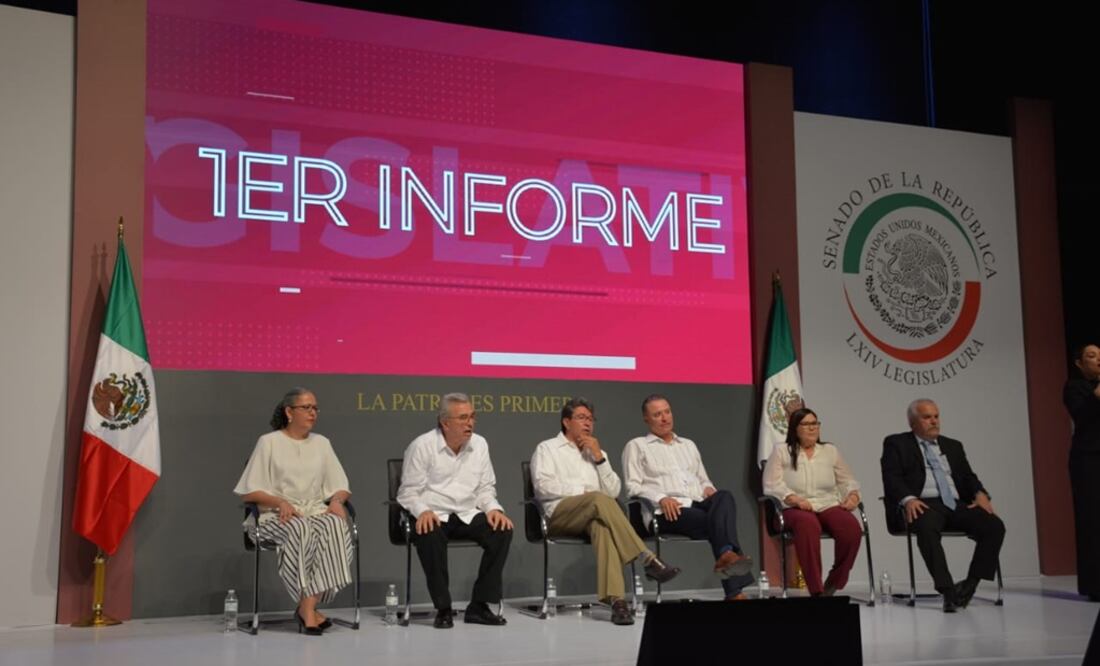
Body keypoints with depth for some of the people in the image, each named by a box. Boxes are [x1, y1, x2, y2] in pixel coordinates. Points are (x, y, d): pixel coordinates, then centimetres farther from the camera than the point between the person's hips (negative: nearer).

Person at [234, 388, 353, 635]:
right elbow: (248, 492, 0)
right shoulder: (269, 442, 5)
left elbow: (340, 486, 17)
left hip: (316, 511, 3)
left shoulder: (321, 443, 18)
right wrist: (279, 501, -17)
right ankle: (308, 608, -27)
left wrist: (337, 500, -7)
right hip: (278, 515, -3)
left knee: (335, 525, -33)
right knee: (301, 530, -38)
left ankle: (307, 606, -29)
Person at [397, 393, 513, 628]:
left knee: (502, 531, -22)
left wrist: (493, 508, -7)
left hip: (467, 516, 4)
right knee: (430, 535, -38)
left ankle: (479, 605, -13)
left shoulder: (479, 444, 8)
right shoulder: (422, 446, -5)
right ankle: (443, 609, -22)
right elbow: (409, 492, -5)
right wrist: (423, 511, -25)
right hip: (433, 515, -4)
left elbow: (485, 488, 14)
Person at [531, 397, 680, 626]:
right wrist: (582, 491, -8)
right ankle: (647, 559, -38)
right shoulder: (547, 448, 14)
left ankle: (615, 598, -51)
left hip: (593, 514, 3)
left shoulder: (596, 452, 27)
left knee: (602, 525, -37)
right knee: (599, 499, -36)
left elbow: (613, 491, 13)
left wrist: (599, 457, 4)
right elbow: (543, 485, -5)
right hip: (560, 513, -3)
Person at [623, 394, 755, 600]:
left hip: (698, 504, 5)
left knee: (724, 496, -34)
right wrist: (661, 498, -15)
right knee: (719, 520, -33)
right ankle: (734, 590, -44)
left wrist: (708, 488, 5)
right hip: (666, 512, -4)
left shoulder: (688, 445, 32)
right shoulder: (636, 446, 16)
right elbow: (632, 486, 4)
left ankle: (727, 555, -54)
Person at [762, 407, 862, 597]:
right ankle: (816, 590, -37)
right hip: (795, 509, -3)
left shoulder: (831, 451, 22)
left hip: (829, 506, 3)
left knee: (852, 528, -31)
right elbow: (772, 485, 0)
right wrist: (795, 499, -16)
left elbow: (848, 481, 21)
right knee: (808, 525, -41)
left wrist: (853, 495, -2)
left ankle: (834, 583, -13)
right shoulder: (781, 452, 10)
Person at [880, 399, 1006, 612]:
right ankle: (947, 590, -37)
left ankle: (970, 584, -15)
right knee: (927, 529, -38)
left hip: (956, 504, 5)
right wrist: (908, 499, -21)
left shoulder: (953, 446, 27)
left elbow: (968, 476, 19)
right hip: (924, 504, -5)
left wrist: (980, 494, -3)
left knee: (994, 526, -21)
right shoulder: (897, 444, 11)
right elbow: (891, 477, -2)